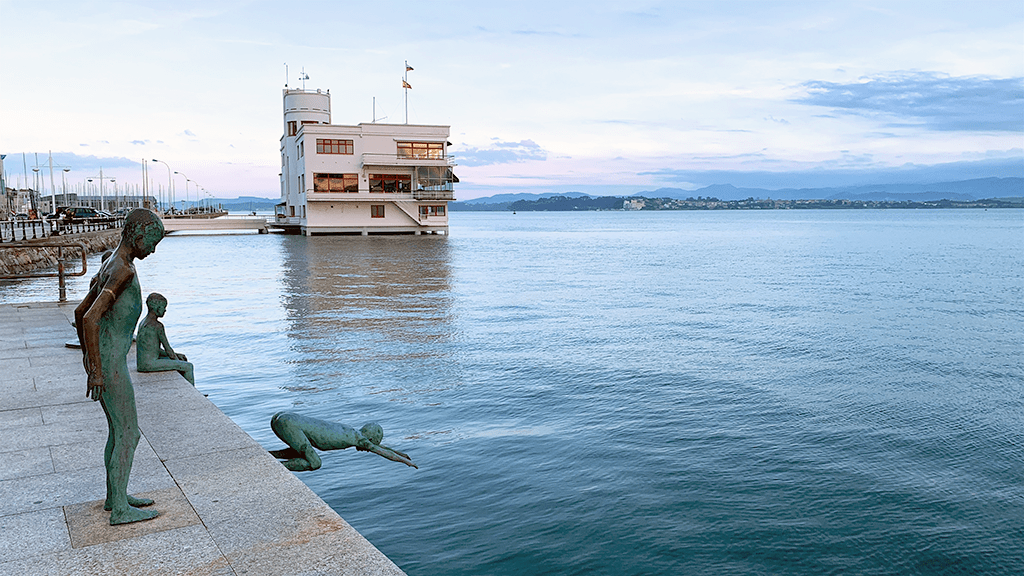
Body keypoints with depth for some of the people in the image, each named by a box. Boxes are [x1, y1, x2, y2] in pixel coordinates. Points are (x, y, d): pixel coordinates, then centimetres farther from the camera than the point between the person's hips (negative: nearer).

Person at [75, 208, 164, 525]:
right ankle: (120, 509, 3)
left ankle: (115, 495, 28)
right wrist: (97, 371, -22)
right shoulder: (124, 270, -18)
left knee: (118, 430, 18)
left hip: (101, 360, 10)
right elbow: (91, 318, -27)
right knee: (129, 434, -3)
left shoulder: (110, 266, 14)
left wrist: (89, 358, 28)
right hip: (110, 364, -10)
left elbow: (80, 312, 22)